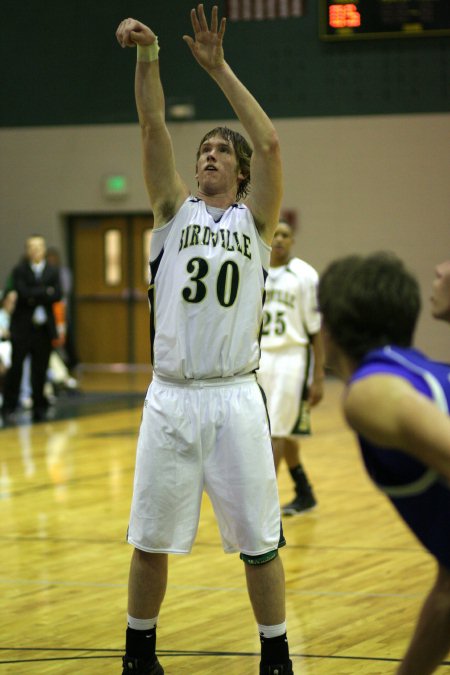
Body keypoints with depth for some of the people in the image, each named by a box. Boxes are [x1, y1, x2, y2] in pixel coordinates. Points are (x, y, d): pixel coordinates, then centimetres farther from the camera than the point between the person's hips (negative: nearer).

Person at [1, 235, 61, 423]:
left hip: (44, 327, 2)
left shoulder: (52, 272, 9)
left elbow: (57, 295, -5)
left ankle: (39, 408, 12)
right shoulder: (19, 271, 1)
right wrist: (45, 292, -10)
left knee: (40, 370, 5)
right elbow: (22, 293, -15)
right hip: (22, 328, -2)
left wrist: (35, 297, -14)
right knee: (16, 367, -5)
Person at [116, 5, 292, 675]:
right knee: (151, 537, 8)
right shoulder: (175, 211, 10)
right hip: (170, 396, 2)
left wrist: (218, 68, -11)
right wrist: (146, 55, -17)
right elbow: (153, 127, -3)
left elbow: (270, 143, -8)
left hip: (235, 398, -1)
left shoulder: (253, 219, 6)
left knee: (258, 539, 2)